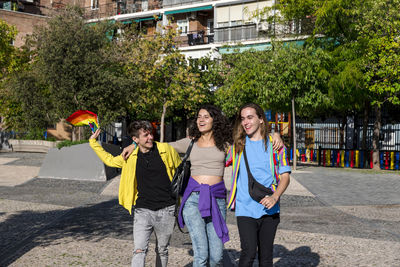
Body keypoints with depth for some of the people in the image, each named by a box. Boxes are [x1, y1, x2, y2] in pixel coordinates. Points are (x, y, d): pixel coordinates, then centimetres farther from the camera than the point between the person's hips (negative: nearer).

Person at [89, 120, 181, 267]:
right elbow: (109, 160, 21)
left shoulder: (166, 150, -3)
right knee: (139, 251, -11)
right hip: (142, 210, 1)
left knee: (162, 251, 12)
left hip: (166, 210, -1)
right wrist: (93, 142, 20)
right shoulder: (131, 156, 4)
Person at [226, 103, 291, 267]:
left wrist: (275, 197, -14)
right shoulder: (237, 145, 7)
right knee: (249, 252, -15)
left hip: (269, 209, 1)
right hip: (245, 208, -1)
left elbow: (285, 176, 2)